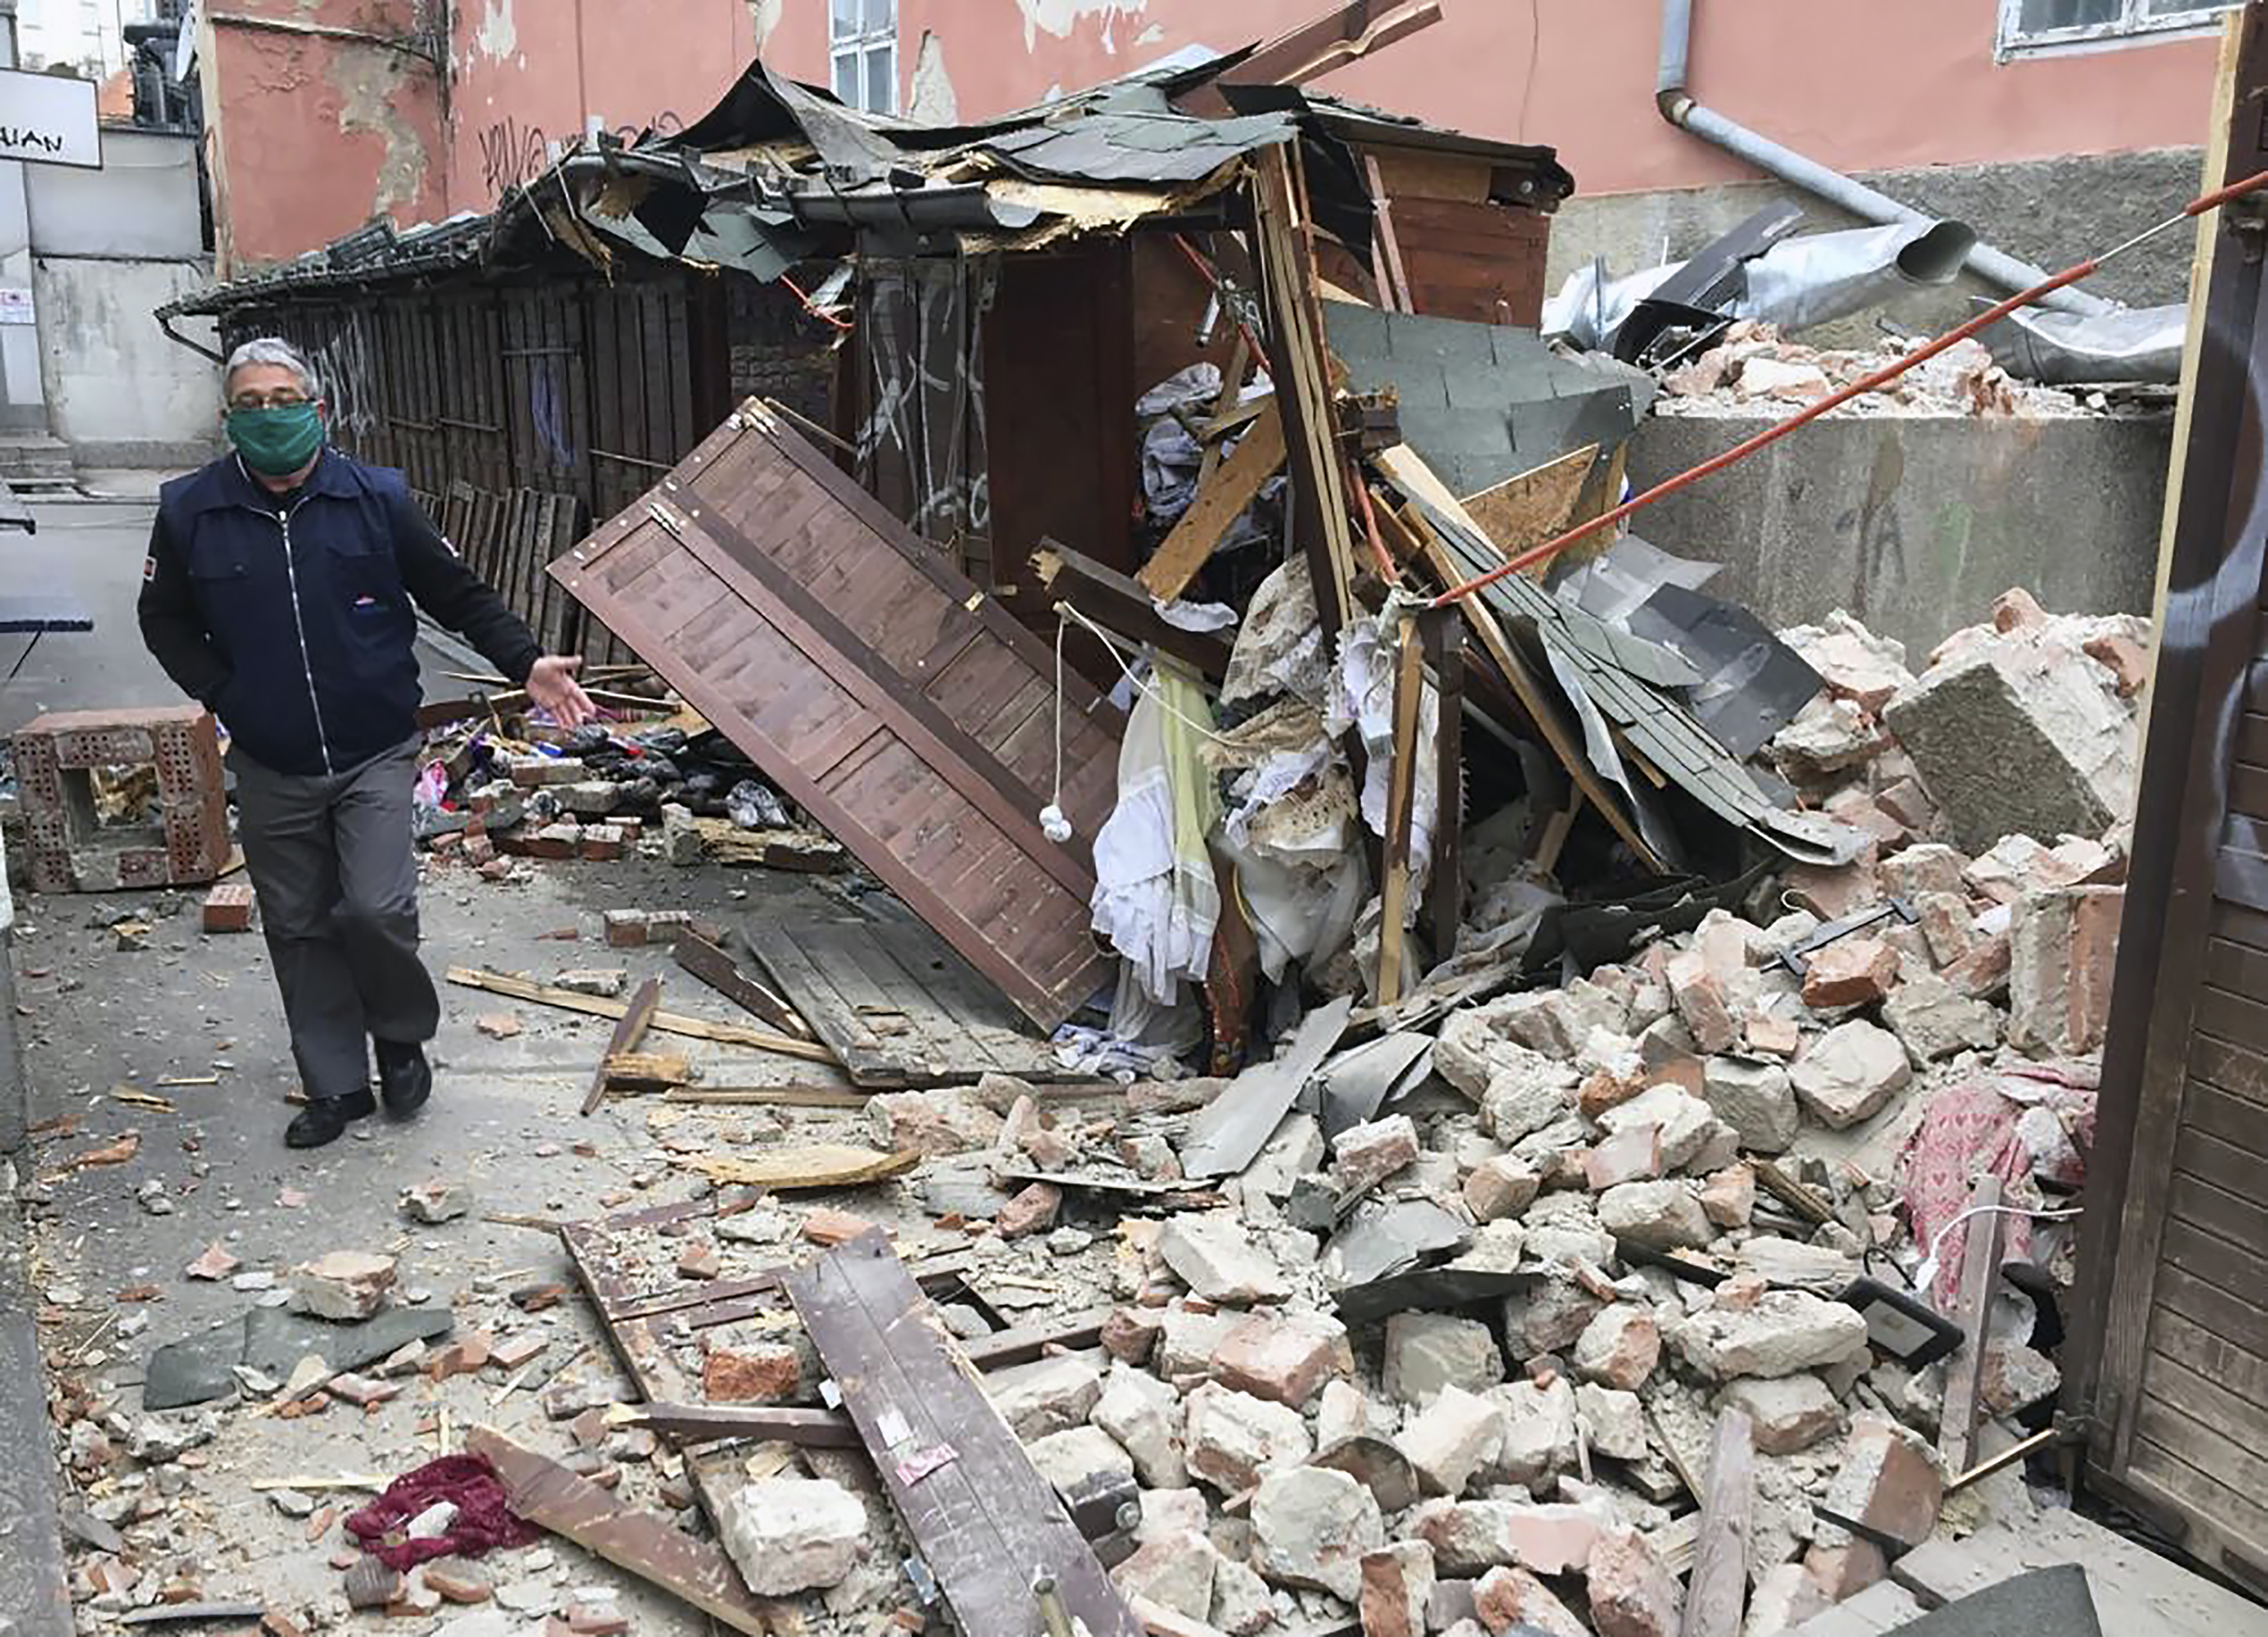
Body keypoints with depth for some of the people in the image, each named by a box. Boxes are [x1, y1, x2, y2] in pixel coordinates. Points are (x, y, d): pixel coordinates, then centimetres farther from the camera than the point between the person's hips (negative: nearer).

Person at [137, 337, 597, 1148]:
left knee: (377, 912, -12)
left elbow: (460, 594, 0)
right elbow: (165, 620, 10)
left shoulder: (378, 498, -5)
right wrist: (221, 692, -5)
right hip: (270, 769, 2)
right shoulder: (190, 511, -2)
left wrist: (527, 664, -11)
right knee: (299, 930, 10)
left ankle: (403, 1038, 18)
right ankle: (337, 1087, 25)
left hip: (375, 755, -2)